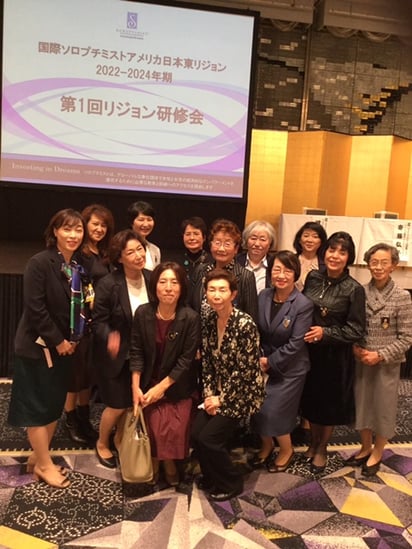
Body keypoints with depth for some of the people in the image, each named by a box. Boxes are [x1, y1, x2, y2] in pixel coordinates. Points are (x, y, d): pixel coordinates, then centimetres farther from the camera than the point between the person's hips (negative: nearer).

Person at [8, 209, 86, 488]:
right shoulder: (40, 263, -16)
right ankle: (44, 464, 19)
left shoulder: (78, 267, 6)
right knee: (38, 405, 5)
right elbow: (35, 309, -20)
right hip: (39, 346, -7)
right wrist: (57, 341, -16)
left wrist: (72, 340, 1)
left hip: (65, 347, 7)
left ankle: (39, 456, 30)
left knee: (55, 404, 14)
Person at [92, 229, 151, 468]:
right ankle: (102, 443, 35)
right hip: (116, 355, -4)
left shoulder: (151, 279, -6)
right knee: (117, 405, 6)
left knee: (133, 402, 16)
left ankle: (120, 439, 44)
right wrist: (109, 337, -36)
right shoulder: (108, 284, -20)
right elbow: (98, 321, -17)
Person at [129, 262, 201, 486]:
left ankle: (171, 464, 23)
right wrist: (136, 387, -12)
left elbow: (186, 360, -16)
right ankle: (153, 466, 22)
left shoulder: (190, 318, -18)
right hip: (149, 384, 1)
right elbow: (136, 352, -6)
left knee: (176, 431, -10)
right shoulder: (143, 313, -12)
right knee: (154, 429, -9)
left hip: (179, 387, -1)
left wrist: (162, 388, -16)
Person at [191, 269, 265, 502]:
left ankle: (231, 483, 16)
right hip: (218, 392, 6)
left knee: (208, 438, -10)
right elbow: (207, 362, 4)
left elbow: (245, 370, -19)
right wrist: (209, 395, -5)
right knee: (196, 433, -5)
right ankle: (211, 476, 24)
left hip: (242, 393, -6)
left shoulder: (245, 324, -22)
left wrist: (222, 399, -13)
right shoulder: (208, 321, -1)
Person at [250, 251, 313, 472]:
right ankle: (266, 446, 34)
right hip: (264, 363, 4)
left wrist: (271, 362, -15)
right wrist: (259, 359, -9)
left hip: (289, 367, -4)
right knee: (257, 407, 5)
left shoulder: (303, 305, -18)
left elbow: (296, 343, -18)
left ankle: (286, 450, 29)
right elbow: (256, 331, 1)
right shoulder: (263, 296, -4)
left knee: (274, 411, -2)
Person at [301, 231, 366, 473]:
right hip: (309, 351, 3)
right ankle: (313, 443, 40)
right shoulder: (313, 277, -3)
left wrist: (325, 333, -22)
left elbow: (356, 331, -13)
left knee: (330, 403, 14)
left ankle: (322, 449, 36)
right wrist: (304, 333, -8)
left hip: (335, 356, -3)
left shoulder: (354, 290, -15)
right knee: (311, 399, 16)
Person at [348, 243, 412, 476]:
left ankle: (377, 454, 32)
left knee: (383, 407, 11)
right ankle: (365, 448, 37)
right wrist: (355, 348, -10)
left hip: (387, 363, -3)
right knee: (362, 403, 15)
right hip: (362, 360, 3)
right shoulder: (361, 292, -3)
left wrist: (380, 356, -17)